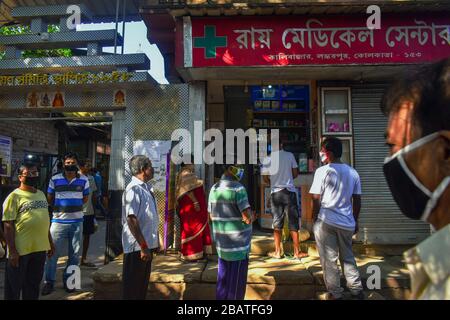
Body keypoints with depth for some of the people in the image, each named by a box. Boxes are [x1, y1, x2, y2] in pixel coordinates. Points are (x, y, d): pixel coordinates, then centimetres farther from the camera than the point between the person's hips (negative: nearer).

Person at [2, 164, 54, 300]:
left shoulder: (41, 194, 11)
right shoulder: (14, 196, -9)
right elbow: (8, 225, -12)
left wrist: (50, 242, 16)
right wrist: (12, 250, -16)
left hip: (40, 248, 6)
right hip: (20, 250, -6)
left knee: (34, 284, 17)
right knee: (14, 286, 8)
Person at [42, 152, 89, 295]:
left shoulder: (84, 180, 3)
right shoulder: (55, 179, 0)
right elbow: (49, 198, 10)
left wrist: (73, 206, 4)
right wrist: (59, 208, 4)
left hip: (77, 221, 2)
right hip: (59, 221, -1)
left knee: (75, 254, 9)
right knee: (53, 252, 1)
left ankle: (68, 280, 25)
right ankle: (49, 282, 17)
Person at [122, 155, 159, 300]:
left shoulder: (146, 188, 10)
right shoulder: (134, 189, -18)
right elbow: (131, 219, -23)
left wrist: (155, 241, 19)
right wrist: (143, 246, -23)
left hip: (148, 244, 9)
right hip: (137, 246, -9)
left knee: (143, 284, 20)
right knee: (133, 287, 5)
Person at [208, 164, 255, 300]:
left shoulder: (214, 188, 5)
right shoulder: (238, 188, -16)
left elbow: (212, 217, 12)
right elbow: (248, 218, -19)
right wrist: (251, 217, 1)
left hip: (221, 242, 7)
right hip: (238, 243, -6)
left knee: (223, 277, 17)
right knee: (236, 280, 6)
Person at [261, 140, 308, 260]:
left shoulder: (267, 159, -3)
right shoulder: (289, 155, -5)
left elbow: (265, 178, 3)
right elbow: (295, 173, 2)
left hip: (275, 193, 1)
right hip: (289, 191, -1)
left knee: (277, 223, 10)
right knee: (293, 223, 7)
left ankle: (278, 252, 17)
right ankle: (297, 252, 14)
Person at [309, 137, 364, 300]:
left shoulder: (323, 171, -10)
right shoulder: (353, 172, 5)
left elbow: (316, 200, -9)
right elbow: (357, 200, 8)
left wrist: (314, 220, 2)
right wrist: (355, 221, 18)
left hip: (325, 221, -5)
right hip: (346, 222, 5)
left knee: (329, 259, 8)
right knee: (348, 257, 20)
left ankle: (335, 293, 16)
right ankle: (356, 289, 27)